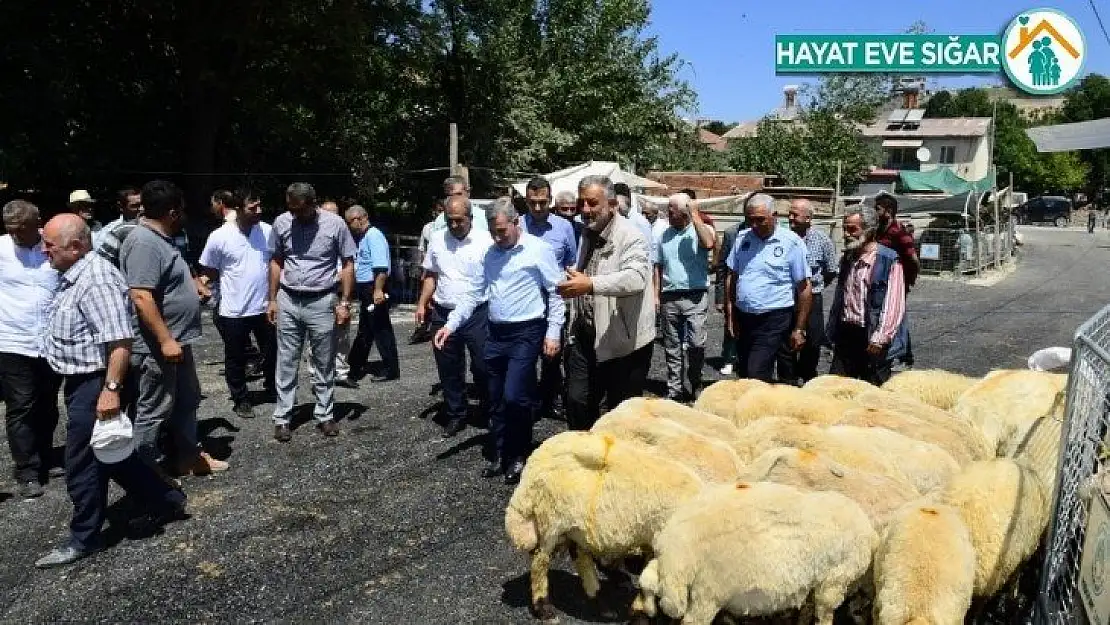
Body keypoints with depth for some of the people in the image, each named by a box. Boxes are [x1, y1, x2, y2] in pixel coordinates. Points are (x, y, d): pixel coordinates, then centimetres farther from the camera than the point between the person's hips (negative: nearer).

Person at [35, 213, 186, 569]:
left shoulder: (96, 281, -22)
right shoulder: (74, 275, 11)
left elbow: (120, 340, -29)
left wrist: (111, 388, -31)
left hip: (95, 385, -10)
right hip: (81, 381, 10)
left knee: (83, 465, 2)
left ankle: (85, 539, 18)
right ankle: (167, 501, 28)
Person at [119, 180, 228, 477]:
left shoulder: (159, 238, 12)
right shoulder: (144, 243, -22)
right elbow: (142, 297, -28)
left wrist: (193, 285, 39)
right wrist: (165, 340, -28)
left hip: (176, 340, 11)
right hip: (157, 346, -11)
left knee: (187, 402, 20)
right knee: (153, 411, 1)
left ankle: (189, 457, 33)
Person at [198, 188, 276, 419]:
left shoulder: (268, 231, -5)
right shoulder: (219, 237, -14)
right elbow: (208, 270, 0)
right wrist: (231, 284, 4)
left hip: (265, 307, 3)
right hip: (234, 311, -2)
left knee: (272, 351, 15)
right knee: (236, 359, 11)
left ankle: (274, 388, 38)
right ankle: (241, 400, 28)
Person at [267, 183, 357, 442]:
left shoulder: (335, 224, -9)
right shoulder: (281, 222, -2)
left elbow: (347, 264, -3)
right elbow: (276, 262, 9)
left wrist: (344, 302, -7)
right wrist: (272, 300, 6)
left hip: (322, 302, -2)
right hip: (288, 301, 2)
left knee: (324, 365, 8)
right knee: (286, 364, 7)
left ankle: (325, 415, 21)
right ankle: (281, 419, 16)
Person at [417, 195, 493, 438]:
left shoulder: (486, 241, -9)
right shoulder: (437, 240, 6)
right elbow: (431, 275, 15)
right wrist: (422, 304, 7)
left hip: (477, 314, -4)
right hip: (443, 314, 4)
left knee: (483, 367, 3)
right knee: (448, 370, 11)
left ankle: (490, 413, 23)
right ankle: (456, 416, 25)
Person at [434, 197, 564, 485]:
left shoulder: (538, 250, -8)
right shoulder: (490, 253, 10)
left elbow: (556, 292, -6)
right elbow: (474, 293, 11)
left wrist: (553, 332, -11)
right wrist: (450, 325, 2)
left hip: (526, 333, -6)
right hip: (496, 334, 6)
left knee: (514, 396, -13)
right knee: (497, 400, 12)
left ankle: (520, 455, 8)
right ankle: (502, 454, 27)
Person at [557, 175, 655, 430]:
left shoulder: (630, 236, -14)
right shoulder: (588, 234, 12)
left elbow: (636, 277, -33)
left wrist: (590, 284, -43)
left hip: (623, 341, -7)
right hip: (585, 337, 7)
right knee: (577, 402, 10)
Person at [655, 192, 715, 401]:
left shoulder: (701, 229, -1)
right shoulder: (665, 235, 11)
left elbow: (709, 243, -25)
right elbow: (658, 267, 14)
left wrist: (695, 217, -16)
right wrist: (656, 295, 6)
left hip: (695, 296, -4)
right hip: (669, 297, 4)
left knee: (696, 343, -9)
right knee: (672, 347, 9)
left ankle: (695, 383, 13)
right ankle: (675, 389, 19)